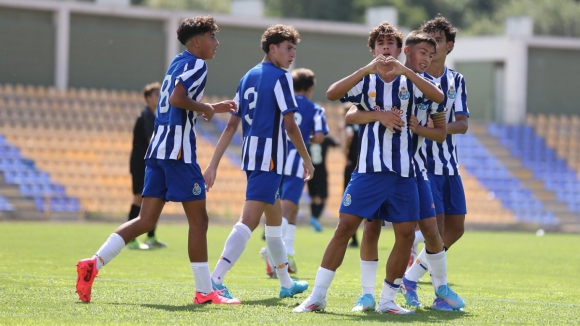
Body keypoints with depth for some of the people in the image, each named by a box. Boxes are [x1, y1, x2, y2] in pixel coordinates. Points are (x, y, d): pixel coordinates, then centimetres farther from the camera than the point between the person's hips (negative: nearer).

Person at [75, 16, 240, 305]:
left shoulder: (178, 63, 21)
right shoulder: (197, 65, -7)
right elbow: (176, 99, -23)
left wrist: (213, 108, 31)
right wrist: (203, 108, -8)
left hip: (157, 150, 9)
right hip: (179, 151, -9)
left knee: (146, 220, 4)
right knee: (198, 219, -1)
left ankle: (93, 263, -8)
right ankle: (204, 292, 2)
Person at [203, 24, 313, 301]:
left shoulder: (248, 78, 15)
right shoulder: (280, 77, -7)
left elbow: (232, 124, 13)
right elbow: (290, 125, -11)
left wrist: (213, 164, 10)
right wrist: (306, 159, 1)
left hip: (251, 156, 9)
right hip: (269, 156, -9)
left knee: (274, 218, 22)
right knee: (249, 221, -16)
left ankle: (286, 283, 33)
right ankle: (215, 281, -27)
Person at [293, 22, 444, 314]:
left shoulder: (408, 81, 8)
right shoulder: (365, 80, 4)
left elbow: (438, 97, -12)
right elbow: (332, 94, -14)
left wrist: (403, 70, -21)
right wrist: (367, 69, -22)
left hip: (403, 171, 2)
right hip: (369, 168, -2)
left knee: (406, 234, -1)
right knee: (345, 226, -8)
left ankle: (388, 299, 11)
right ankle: (317, 296, -4)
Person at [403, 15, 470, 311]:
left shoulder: (456, 81, 7)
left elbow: (462, 124, -4)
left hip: (449, 165, 6)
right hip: (421, 163, -6)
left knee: (455, 228, 8)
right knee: (436, 227, -12)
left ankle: (410, 278, 22)